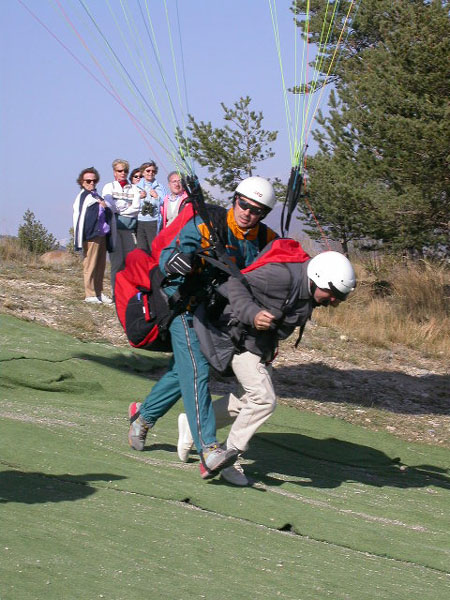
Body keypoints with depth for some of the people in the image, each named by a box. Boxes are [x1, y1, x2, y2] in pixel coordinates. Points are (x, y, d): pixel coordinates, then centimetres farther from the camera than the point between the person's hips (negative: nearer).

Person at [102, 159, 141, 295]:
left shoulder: (134, 188, 15)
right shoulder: (109, 187, 13)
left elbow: (136, 208, 2)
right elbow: (109, 206, -1)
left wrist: (118, 211, -3)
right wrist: (127, 210, -1)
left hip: (129, 227, 2)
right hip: (114, 227, -2)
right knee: (117, 260, -10)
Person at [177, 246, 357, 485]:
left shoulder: (311, 294, -2)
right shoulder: (283, 275, -29)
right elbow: (235, 284, -26)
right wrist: (252, 315, -38)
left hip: (264, 347, 10)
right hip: (241, 338, -10)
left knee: (252, 400, 15)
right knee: (264, 400, -15)